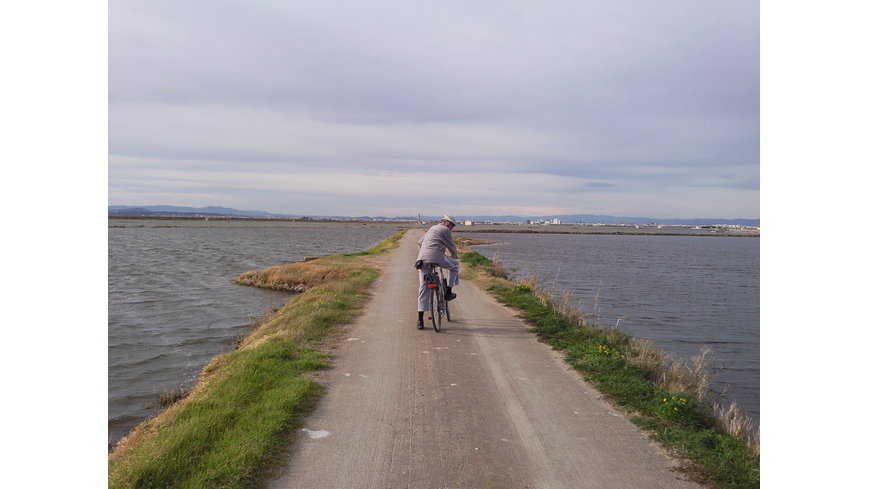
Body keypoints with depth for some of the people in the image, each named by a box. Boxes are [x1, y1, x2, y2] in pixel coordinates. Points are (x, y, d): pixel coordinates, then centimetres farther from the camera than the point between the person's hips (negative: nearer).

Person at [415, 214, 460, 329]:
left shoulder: (431, 229, 32)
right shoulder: (445, 230, 7)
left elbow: (419, 242, 39)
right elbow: (451, 246, 11)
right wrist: (455, 255, 32)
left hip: (422, 259, 8)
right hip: (436, 256, -8)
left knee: (423, 288, 8)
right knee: (455, 265, 19)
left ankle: (420, 319, 5)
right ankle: (448, 292, 18)